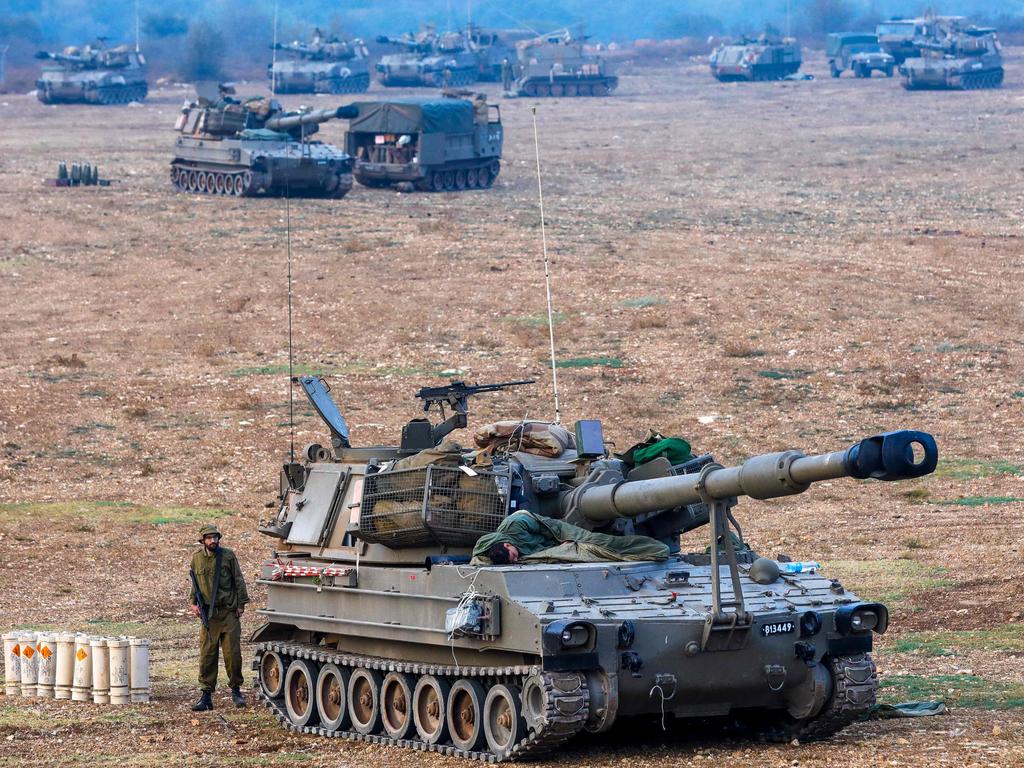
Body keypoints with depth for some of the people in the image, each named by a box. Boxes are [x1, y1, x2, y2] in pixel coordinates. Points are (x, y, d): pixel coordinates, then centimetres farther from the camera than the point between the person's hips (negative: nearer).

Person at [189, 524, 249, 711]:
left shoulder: (228, 556, 0)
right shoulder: (197, 559, 6)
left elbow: (239, 581, 3)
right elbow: (194, 585, 16)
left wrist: (241, 604, -1)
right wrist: (193, 603, 4)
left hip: (229, 613, -2)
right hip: (208, 614, 2)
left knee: (232, 653, 0)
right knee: (207, 655, 0)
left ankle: (236, 690, 15)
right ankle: (206, 695, 3)